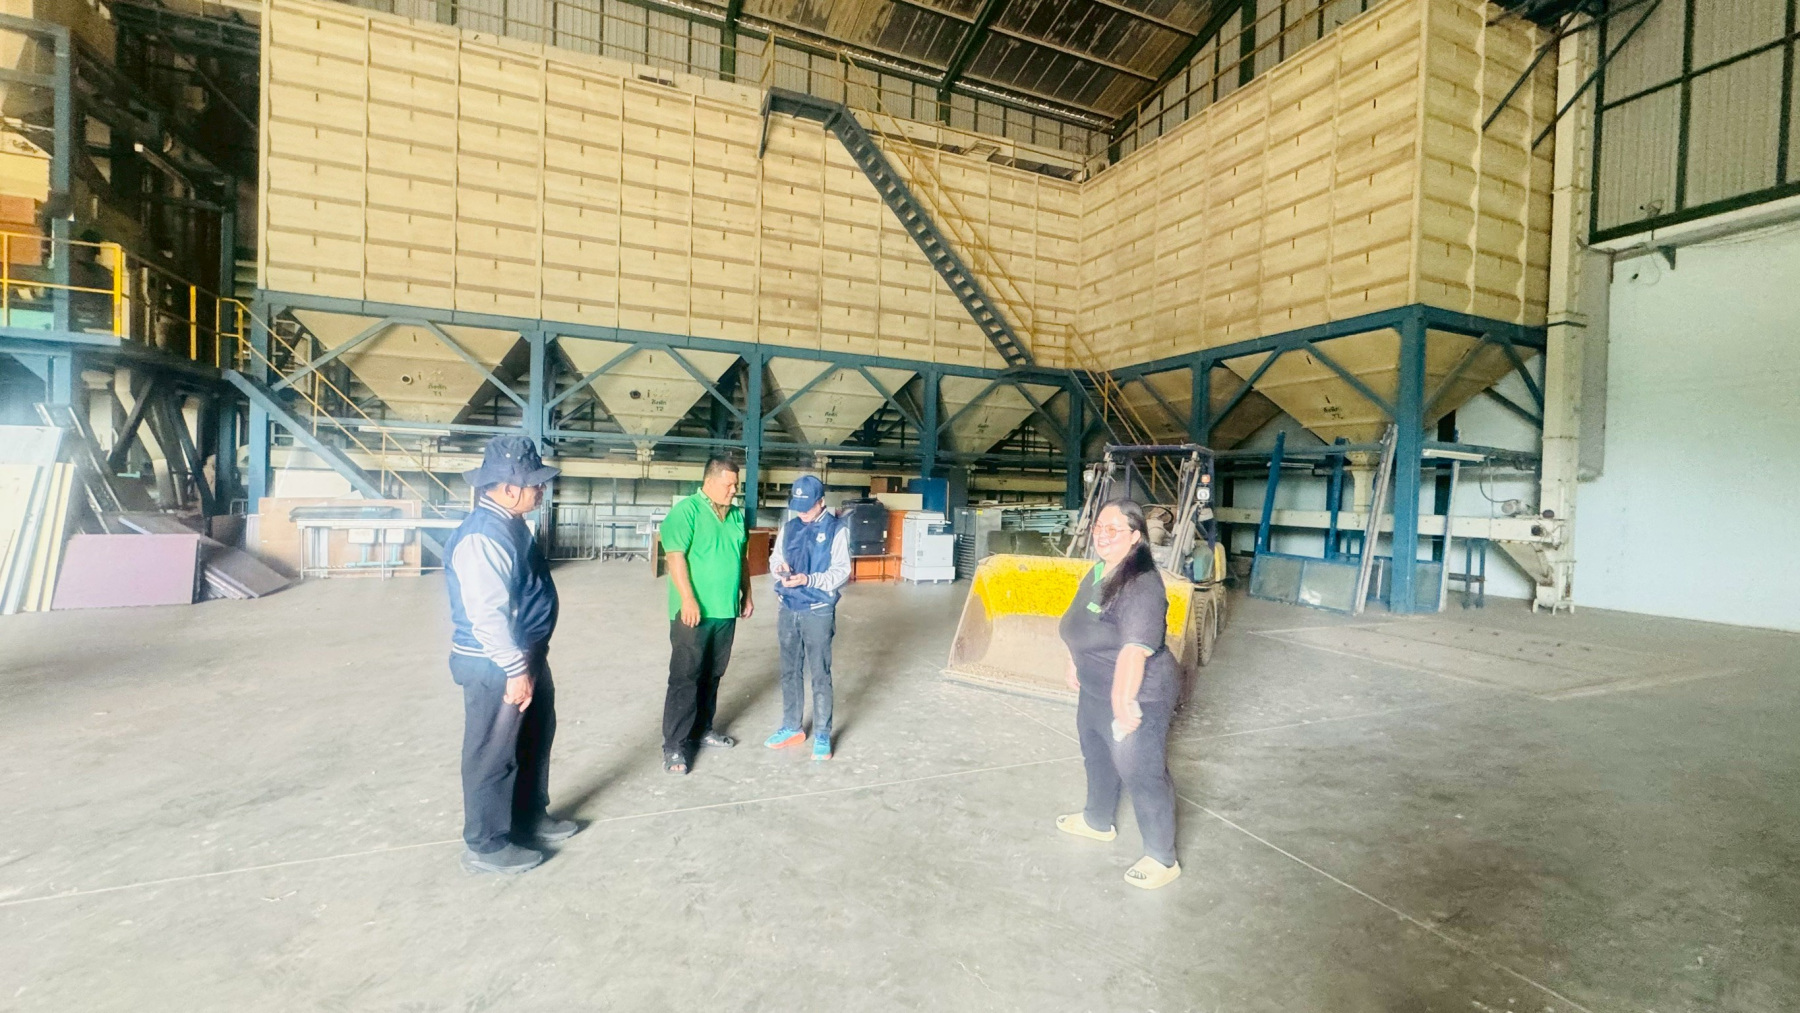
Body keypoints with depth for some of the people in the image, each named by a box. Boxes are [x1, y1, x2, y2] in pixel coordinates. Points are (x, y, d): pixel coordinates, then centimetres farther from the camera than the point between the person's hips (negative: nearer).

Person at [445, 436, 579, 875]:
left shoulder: (510, 524, 7)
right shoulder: (483, 536, -25)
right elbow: (487, 615, -27)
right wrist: (516, 670, -23)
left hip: (525, 655, 10)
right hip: (495, 665, -10)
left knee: (535, 738, 22)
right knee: (494, 754, 6)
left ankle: (530, 818, 40)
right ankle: (486, 846, 24)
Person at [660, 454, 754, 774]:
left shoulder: (736, 515, 11)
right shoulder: (686, 510, -11)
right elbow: (676, 557, -17)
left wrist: (746, 594, 18)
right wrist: (688, 600, -23)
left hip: (725, 611, 7)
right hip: (693, 611, -7)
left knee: (712, 676, 16)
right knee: (685, 677, -1)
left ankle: (702, 729, 31)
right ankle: (675, 745, 7)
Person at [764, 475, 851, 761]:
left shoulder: (836, 530, -8)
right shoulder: (789, 528, 7)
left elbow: (842, 572, -11)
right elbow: (774, 560, 12)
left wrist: (809, 580, -24)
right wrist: (779, 568, -11)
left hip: (818, 612, -5)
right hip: (788, 609, 5)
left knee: (820, 675, 2)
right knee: (790, 672, 14)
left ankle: (822, 735, 13)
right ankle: (791, 727, 29)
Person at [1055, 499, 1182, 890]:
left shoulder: (1141, 585, -27)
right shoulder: (1097, 573, 3)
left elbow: (1136, 649, -35)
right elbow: (1082, 629, 16)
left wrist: (1125, 702, -37)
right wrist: (1075, 665, 21)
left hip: (1137, 697, -10)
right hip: (1096, 692, 10)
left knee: (1142, 774, 2)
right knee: (1097, 758, 27)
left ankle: (1162, 859, 22)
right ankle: (1097, 821, 51)